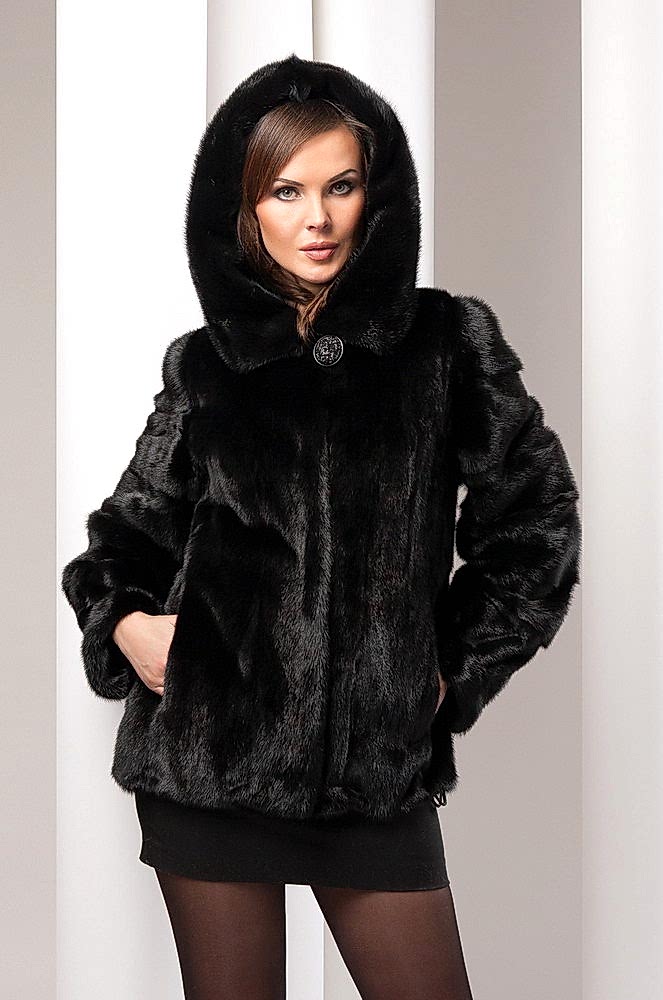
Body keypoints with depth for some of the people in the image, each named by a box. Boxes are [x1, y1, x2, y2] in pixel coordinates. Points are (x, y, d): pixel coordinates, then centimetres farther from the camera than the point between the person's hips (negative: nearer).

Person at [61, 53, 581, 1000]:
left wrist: (458, 670, 4)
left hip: (379, 761, 0)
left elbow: (536, 522, 7)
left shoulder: (449, 340, 3)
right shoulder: (203, 365, 7)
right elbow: (135, 523, 14)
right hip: (211, 744, 1)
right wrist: (122, 619, -5)